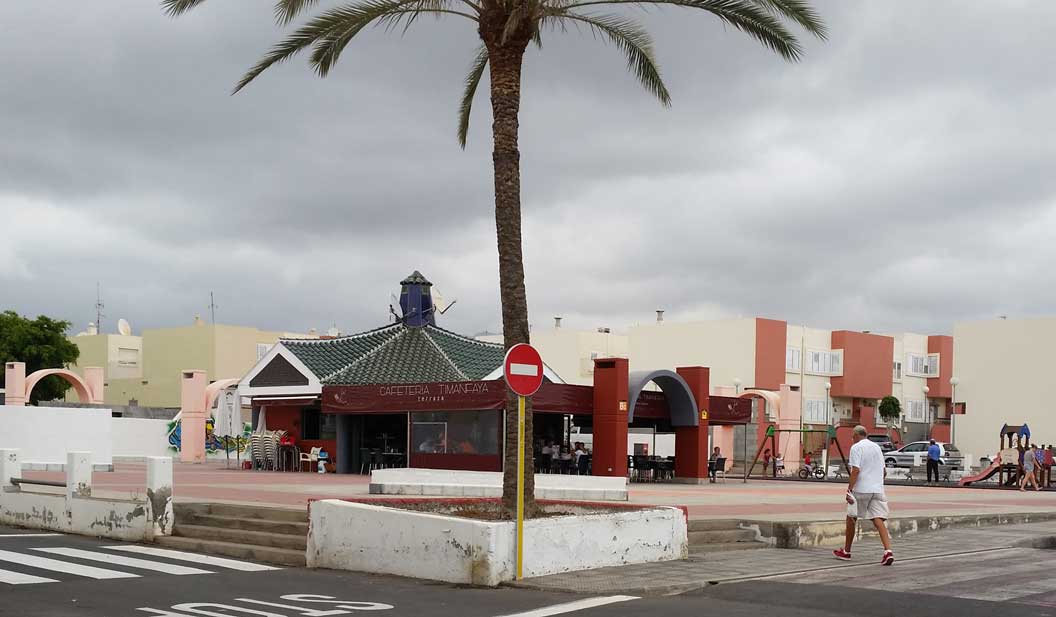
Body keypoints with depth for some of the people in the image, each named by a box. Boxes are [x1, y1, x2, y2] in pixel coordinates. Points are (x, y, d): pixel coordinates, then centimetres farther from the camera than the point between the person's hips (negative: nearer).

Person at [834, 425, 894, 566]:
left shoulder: (856, 447, -4)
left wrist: (849, 490, -15)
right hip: (878, 489, 5)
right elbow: (884, 472, 21)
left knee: (851, 518, 11)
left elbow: (855, 470, -14)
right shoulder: (877, 447, 17)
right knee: (878, 520, -4)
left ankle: (846, 551, 22)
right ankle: (888, 551, -22)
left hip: (861, 489, -5)